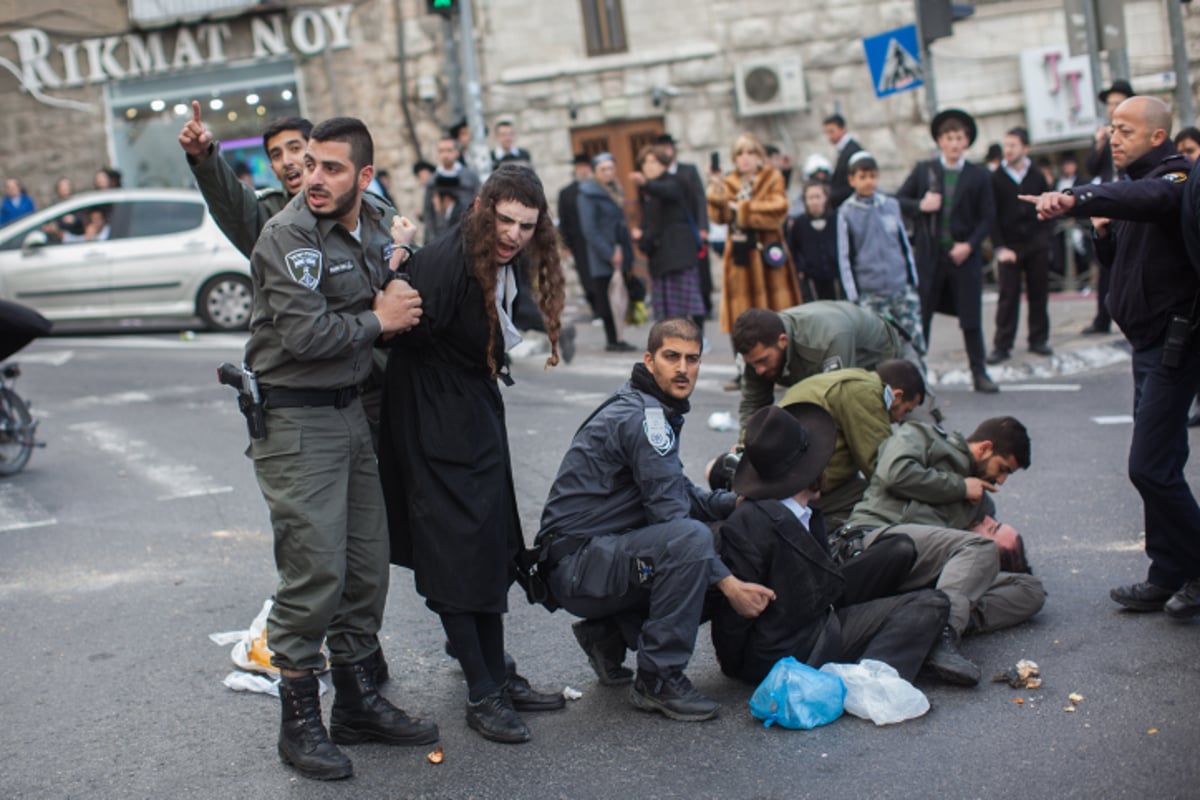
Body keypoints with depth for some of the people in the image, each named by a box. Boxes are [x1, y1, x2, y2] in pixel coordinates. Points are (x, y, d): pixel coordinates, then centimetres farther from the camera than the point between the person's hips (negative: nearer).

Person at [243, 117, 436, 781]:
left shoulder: (374, 228, 9)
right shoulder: (288, 235, -15)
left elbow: (395, 308, 24)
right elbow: (305, 333, -24)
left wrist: (397, 273, 3)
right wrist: (376, 320, -11)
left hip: (349, 410, 8)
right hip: (294, 420, -8)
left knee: (367, 564, 12)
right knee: (314, 571, -7)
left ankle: (358, 702, 26)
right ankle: (300, 722, 7)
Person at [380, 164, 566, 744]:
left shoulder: (508, 265, 4)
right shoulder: (444, 262, -23)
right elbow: (410, 335, -26)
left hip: (479, 414, 9)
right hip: (434, 422, -9)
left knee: (492, 547, 14)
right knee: (455, 554, -4)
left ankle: (497, 679, 25)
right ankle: (481, 696, 4)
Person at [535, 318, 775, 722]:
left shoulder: (655, 411, 14)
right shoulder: (641, 417, -17)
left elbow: (679, 492, 19)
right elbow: (670, 515, -21)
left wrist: (736, 502, 2)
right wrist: (729, 584, -21)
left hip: (596, 558, 10)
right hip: (577, 563, -10)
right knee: (692, 539, -31)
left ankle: (609, 631, 13)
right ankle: (657, 681, -19)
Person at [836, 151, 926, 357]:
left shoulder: (891, 205, 9)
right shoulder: (846, 213, 1)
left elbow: (905, 246, 16)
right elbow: (844, 257, 1)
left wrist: (913, 280, 13)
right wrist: (853, 296, -3)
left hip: (902, 288, 3)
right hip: (870, 294, -3)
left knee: (915, 341, 0)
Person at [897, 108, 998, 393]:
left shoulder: (979, 176, 4)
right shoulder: (923, 170, 6)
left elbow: (987, 217, 2)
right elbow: (899, 199, 9)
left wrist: (969, 245, -12)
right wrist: (920, 206, -11)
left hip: (964, 255, 0)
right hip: (929, 254, 0)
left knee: (971, 318, 2)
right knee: (920, 315, 3)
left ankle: (979, 373, 12)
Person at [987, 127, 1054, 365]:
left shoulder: (1037, 177, 7)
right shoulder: (995, 179, 0)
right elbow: (991, 216, -2)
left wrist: (1044, 236, 0)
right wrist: (1000, 247, -9)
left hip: (1037, 245, 2)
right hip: (1009, 246, -2)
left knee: (1039, 294, 6)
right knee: (1008, 296, -3)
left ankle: (1038, 339, 16)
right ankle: (1002, 346, 1)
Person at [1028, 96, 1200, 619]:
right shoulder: (1138, 182, 18)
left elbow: (1143, 197, -39)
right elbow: (1119, 259, 21)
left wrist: (1075, 199, -55)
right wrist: (1103, 231, -1)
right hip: (1151, 342, 10)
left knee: (1151, 466, -12)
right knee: (1157, 467, 13)